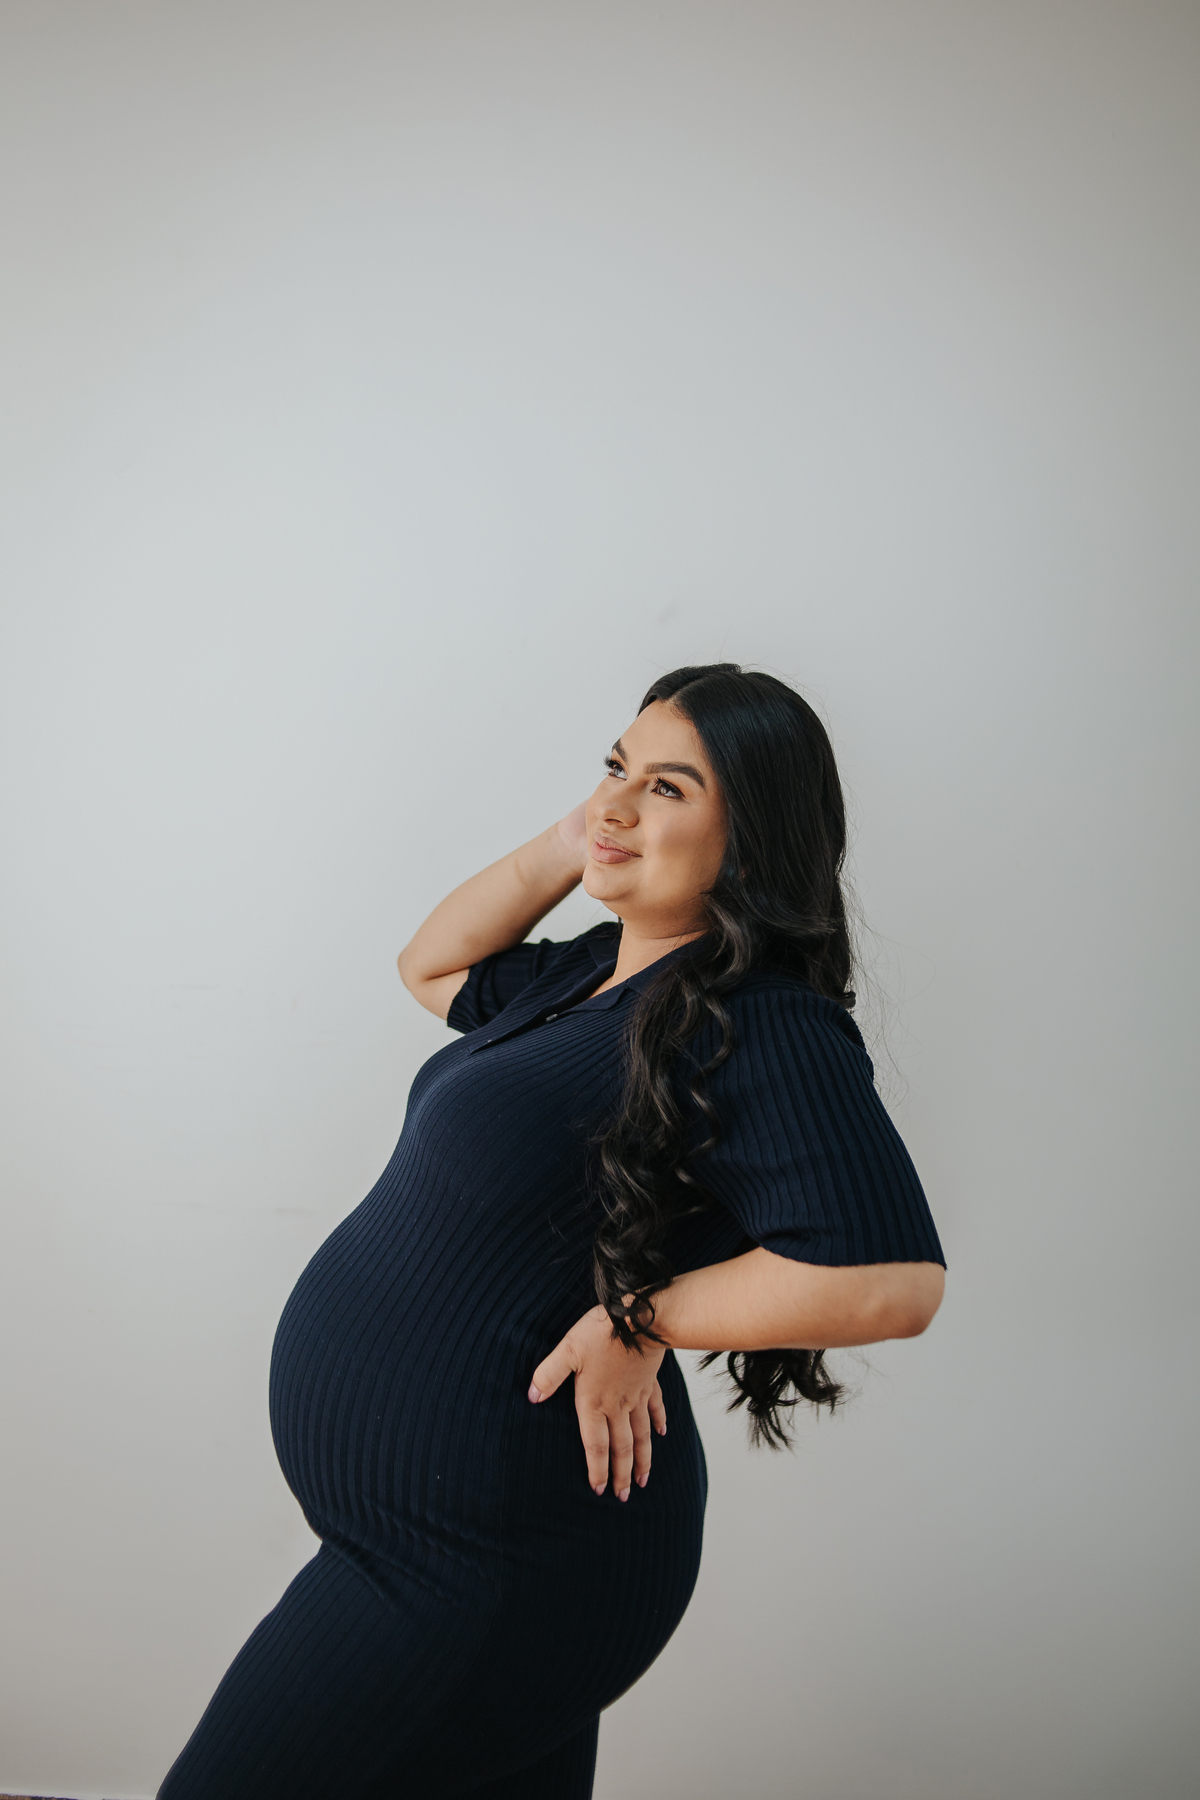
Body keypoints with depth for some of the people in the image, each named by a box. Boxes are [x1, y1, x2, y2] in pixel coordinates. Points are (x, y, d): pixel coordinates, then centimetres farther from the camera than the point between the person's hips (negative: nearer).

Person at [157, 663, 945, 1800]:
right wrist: (566, 848, 6)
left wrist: (637, 1317, -20)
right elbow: (432, 968, 20)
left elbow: (892, 1278, -30)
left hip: (489, 1567, -8)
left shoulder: (760, 1026, -22)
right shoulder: (592, 974, 5)